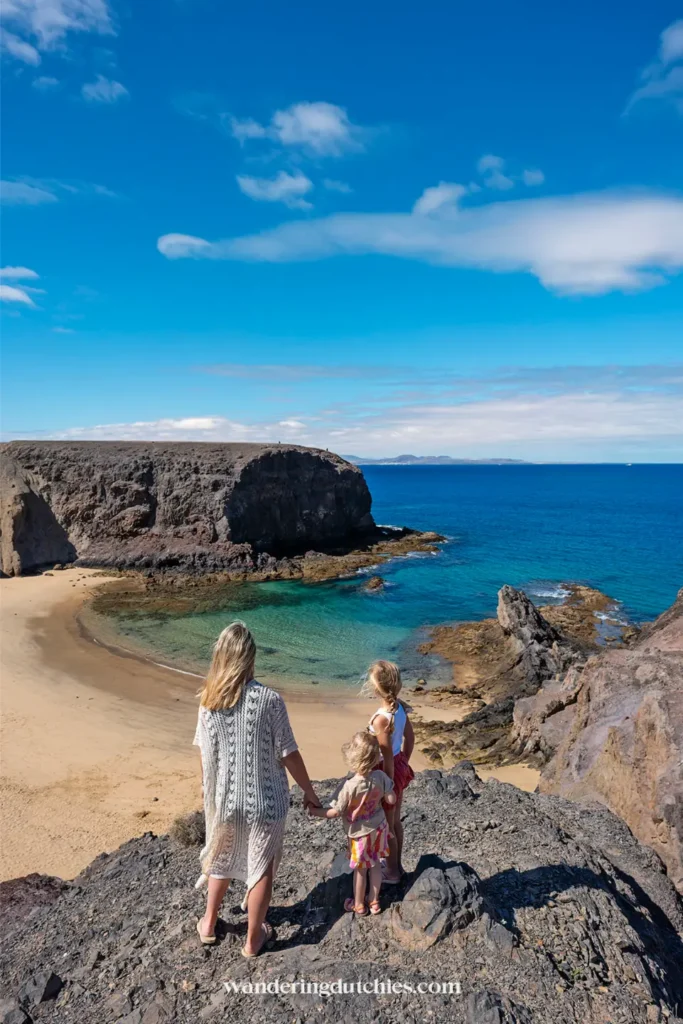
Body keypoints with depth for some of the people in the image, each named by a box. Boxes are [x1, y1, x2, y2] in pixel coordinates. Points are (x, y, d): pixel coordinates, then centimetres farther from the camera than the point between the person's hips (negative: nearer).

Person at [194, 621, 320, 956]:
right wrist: (309, 790, 1)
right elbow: (289, 754, -14)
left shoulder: (208, 701, -9)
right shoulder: (269, 700, -21)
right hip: (264, 802, -4)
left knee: (221, 860, 28)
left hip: (224, 800, 4)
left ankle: (208, 925, 44)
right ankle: (253, 939, 33)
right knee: (261, 868, 17)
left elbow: (205, 756, 1)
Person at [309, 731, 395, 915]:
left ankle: (358, 905, 35)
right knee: (375, 864, 21)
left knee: (360, 869, 16)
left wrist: (316, 812, -5)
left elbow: (336, 812, -20)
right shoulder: (380, 777, -21)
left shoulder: (350, 786, -32)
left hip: (360, 833, -4)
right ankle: (374, 901, 36)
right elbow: (391, 800, -10)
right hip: (379, 827, 4)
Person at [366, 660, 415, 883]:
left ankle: (392, 873, 33)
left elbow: (388, 757, -25)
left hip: (387, 772, -8)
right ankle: (395, 865, 43)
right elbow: (410, 738, 7)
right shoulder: (400, 707, -6)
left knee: (385, 826, 15)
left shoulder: (381, 719, -31)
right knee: (395, 822, 25)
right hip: (399, 767, 8)